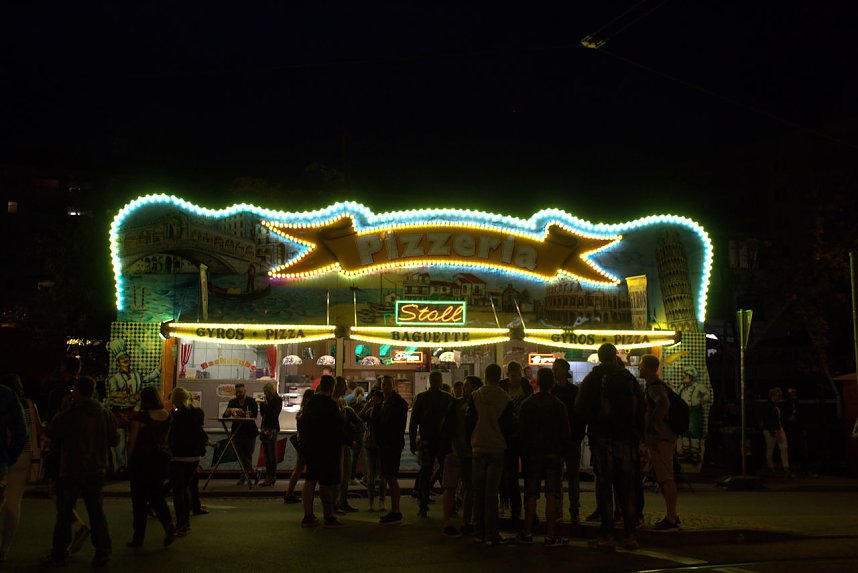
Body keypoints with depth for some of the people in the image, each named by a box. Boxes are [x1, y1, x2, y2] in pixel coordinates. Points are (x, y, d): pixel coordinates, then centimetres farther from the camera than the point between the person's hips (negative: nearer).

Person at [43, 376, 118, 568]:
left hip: (72, 471, -4)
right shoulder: (106, 415, 0)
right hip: (97, 471, 4)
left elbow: (48, 436, -4)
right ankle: (102, 551, 3)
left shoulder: (68, 415, -12)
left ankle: (59, 553, 10)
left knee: (64, 512, 6)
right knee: (96, 511, 9)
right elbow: (114, 440, 8)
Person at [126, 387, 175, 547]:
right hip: (162, 457, 5)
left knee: (139, 499, 5)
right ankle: (168, 524, -7)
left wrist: (129, 459, 2)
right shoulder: (167, 416, 1)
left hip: (142, 459, -5)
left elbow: (132, 441, -9)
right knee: (156, 495, 16)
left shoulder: (140, 417, -14)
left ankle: (138, 537, 10)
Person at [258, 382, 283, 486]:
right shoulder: (268, 399, 15)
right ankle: (268, 477, 10)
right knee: (267, 454, 7)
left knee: (272, 454, -8)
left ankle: (272, 477, -6)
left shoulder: (278, 400, -5)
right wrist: (261, 404, 5)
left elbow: (274, 413, -14)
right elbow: (262, 413, 17)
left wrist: (266, 404, -13)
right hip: (265, 428, 8)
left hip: (272, 429, -8)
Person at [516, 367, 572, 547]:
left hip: (532, 454, 2)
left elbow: (521, 431, 2)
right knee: (552, 495, 0)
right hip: (554, 454, -2)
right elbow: (566, 432, -3)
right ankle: (550, 535, -2)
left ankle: (527, 533, 12)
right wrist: (563, 452, 9)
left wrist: (523, 453, 10)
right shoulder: (559, 405, -5)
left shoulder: (526, 404, -1)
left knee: (531, 495, 8)